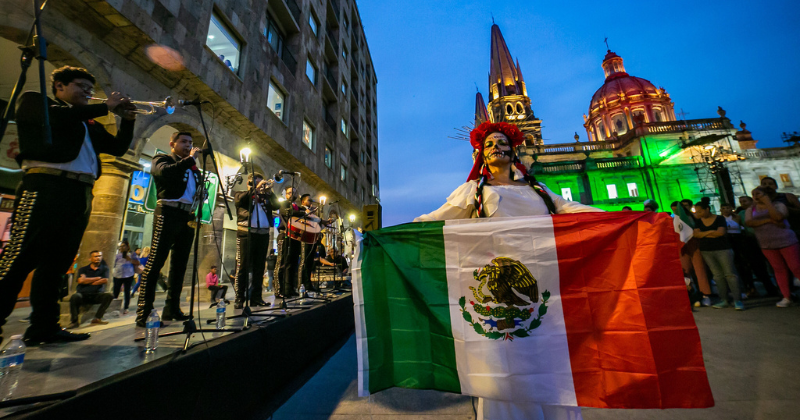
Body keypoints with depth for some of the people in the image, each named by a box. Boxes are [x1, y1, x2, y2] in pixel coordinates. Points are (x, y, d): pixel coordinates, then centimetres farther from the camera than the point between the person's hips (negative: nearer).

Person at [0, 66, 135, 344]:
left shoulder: (89, 124, 27)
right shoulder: (33, 101, 13)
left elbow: (118, 147, 22)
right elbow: (53, 117, -9)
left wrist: (127, 120, 10)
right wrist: (106, 107, -3)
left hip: (80, 194, 5)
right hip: (46, 186, -5)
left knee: (58, 261, 4)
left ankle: (43, 326, 7)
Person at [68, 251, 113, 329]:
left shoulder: (104, 269, 13)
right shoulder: (83, 269, 12)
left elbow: (105, 281, -4)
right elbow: (81, 280, -7)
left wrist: (88, 281, -2)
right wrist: (98, 278, -4)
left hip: (96, 295, 1)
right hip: (83, 294, -1)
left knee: (108, 296, -28)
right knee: (75, 296, -34)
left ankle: (97, 318, -19)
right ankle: (75, 321, -22)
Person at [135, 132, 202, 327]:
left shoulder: (192, 167, 25)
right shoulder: (162, 158, 9)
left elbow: (197, 189, 22)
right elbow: (165, 172, -14)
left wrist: (201, 197, 0)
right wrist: (190, 159, -8)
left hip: (188, 216, 6)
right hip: (169, 212, -6)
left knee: (179, 264, 5)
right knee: (155, 261, -9)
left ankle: (172, 309, 10)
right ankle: (144, 312, -6)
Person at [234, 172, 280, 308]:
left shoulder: (265, 197, 20)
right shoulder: (241, 195, 12)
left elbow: (277, 205, 5)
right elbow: (240, 200, -11)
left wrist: (269, 191, -4)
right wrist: (256, 189, -10)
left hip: (263, 234, 4)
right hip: (246, 233, -3)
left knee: (259, 267, 5)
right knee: (243, 266, -4)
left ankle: (256, 297, 11)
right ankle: (239, 298, 1)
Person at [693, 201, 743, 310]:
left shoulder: (720, 219, -2)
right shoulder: (699, 221, 8)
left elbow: (721, 232, -14)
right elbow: (696, 234, -3)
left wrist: (704, 234, -5)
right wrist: (711, 232, -10)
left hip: (723, 249, -3)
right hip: (706, 251, 3)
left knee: (730, 274, -5)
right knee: (717, 275, 6)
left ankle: (737, 300, 1)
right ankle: (723, 300, 11)